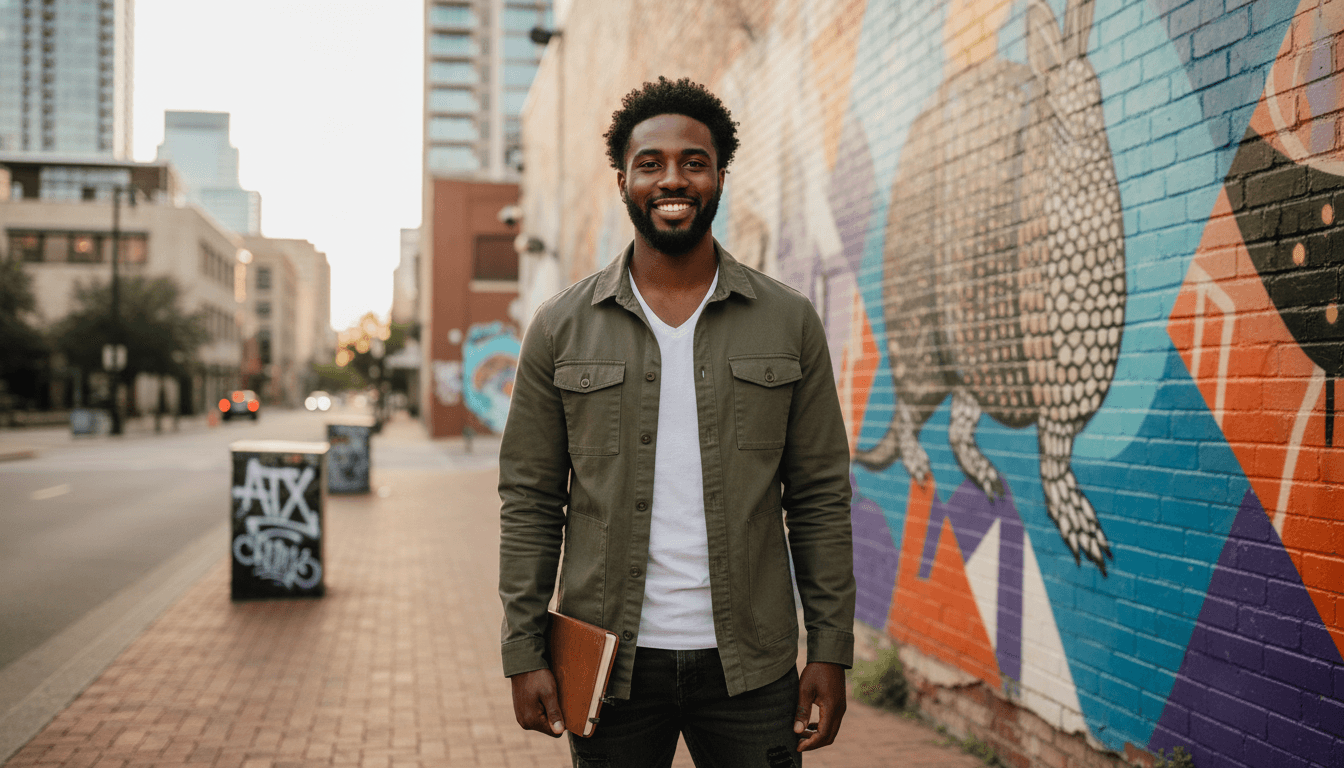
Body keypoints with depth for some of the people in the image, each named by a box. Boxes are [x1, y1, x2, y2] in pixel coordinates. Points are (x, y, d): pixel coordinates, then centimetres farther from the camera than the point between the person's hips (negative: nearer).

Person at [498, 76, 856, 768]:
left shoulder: (789, 322, 3)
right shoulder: (561, 327, 2)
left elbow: (820, 497, 3)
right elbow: (529, 501, 3)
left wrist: (830, 652, -1)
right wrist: (524, 653, -3)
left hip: (749, 663, 1)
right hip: (609, 661, 0)